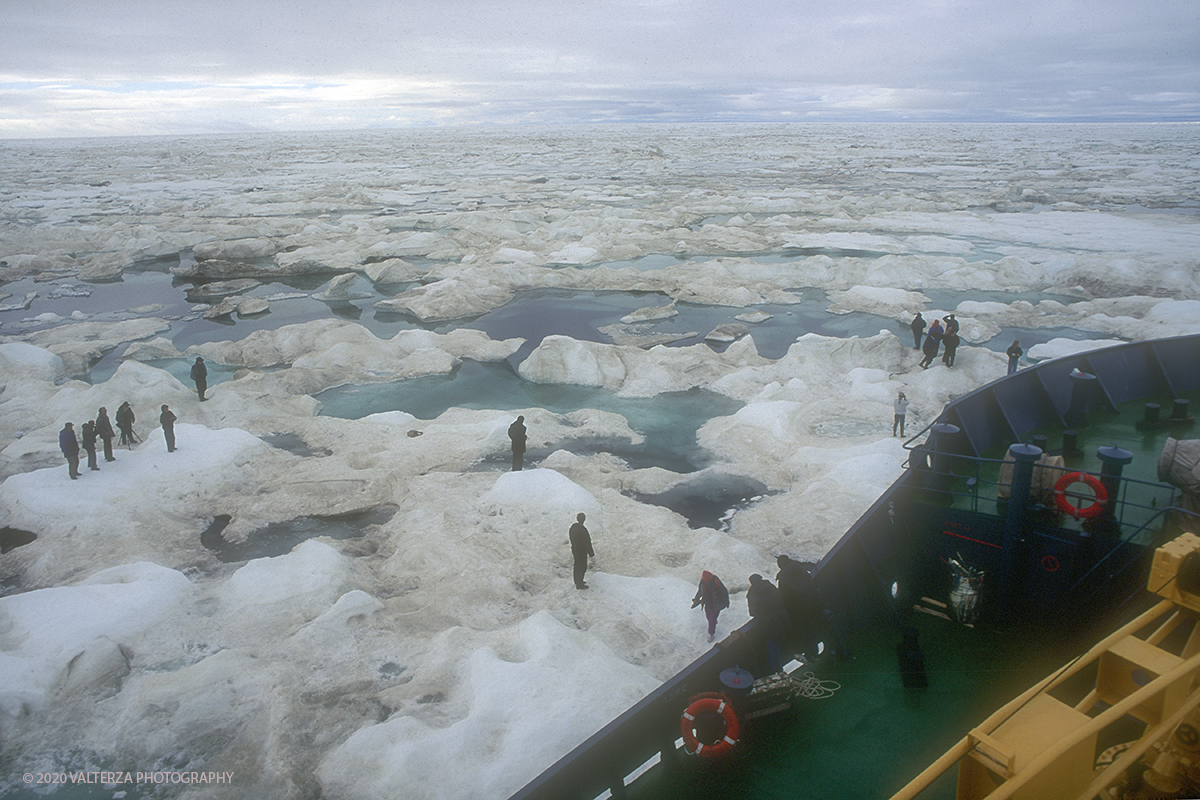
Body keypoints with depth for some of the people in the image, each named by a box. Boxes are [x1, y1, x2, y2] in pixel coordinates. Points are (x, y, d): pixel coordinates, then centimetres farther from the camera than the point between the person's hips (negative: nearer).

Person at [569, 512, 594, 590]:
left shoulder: (573, 527, -6)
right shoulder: (583, 530, -31)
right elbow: (587, 543, -23)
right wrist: (591, 553, -12)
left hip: (574, 549, 8)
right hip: (582, 551, -8)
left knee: (577, 565, 24)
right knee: (582, 567, 9)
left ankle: (577, 581, 41)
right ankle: (579, 585, 21)